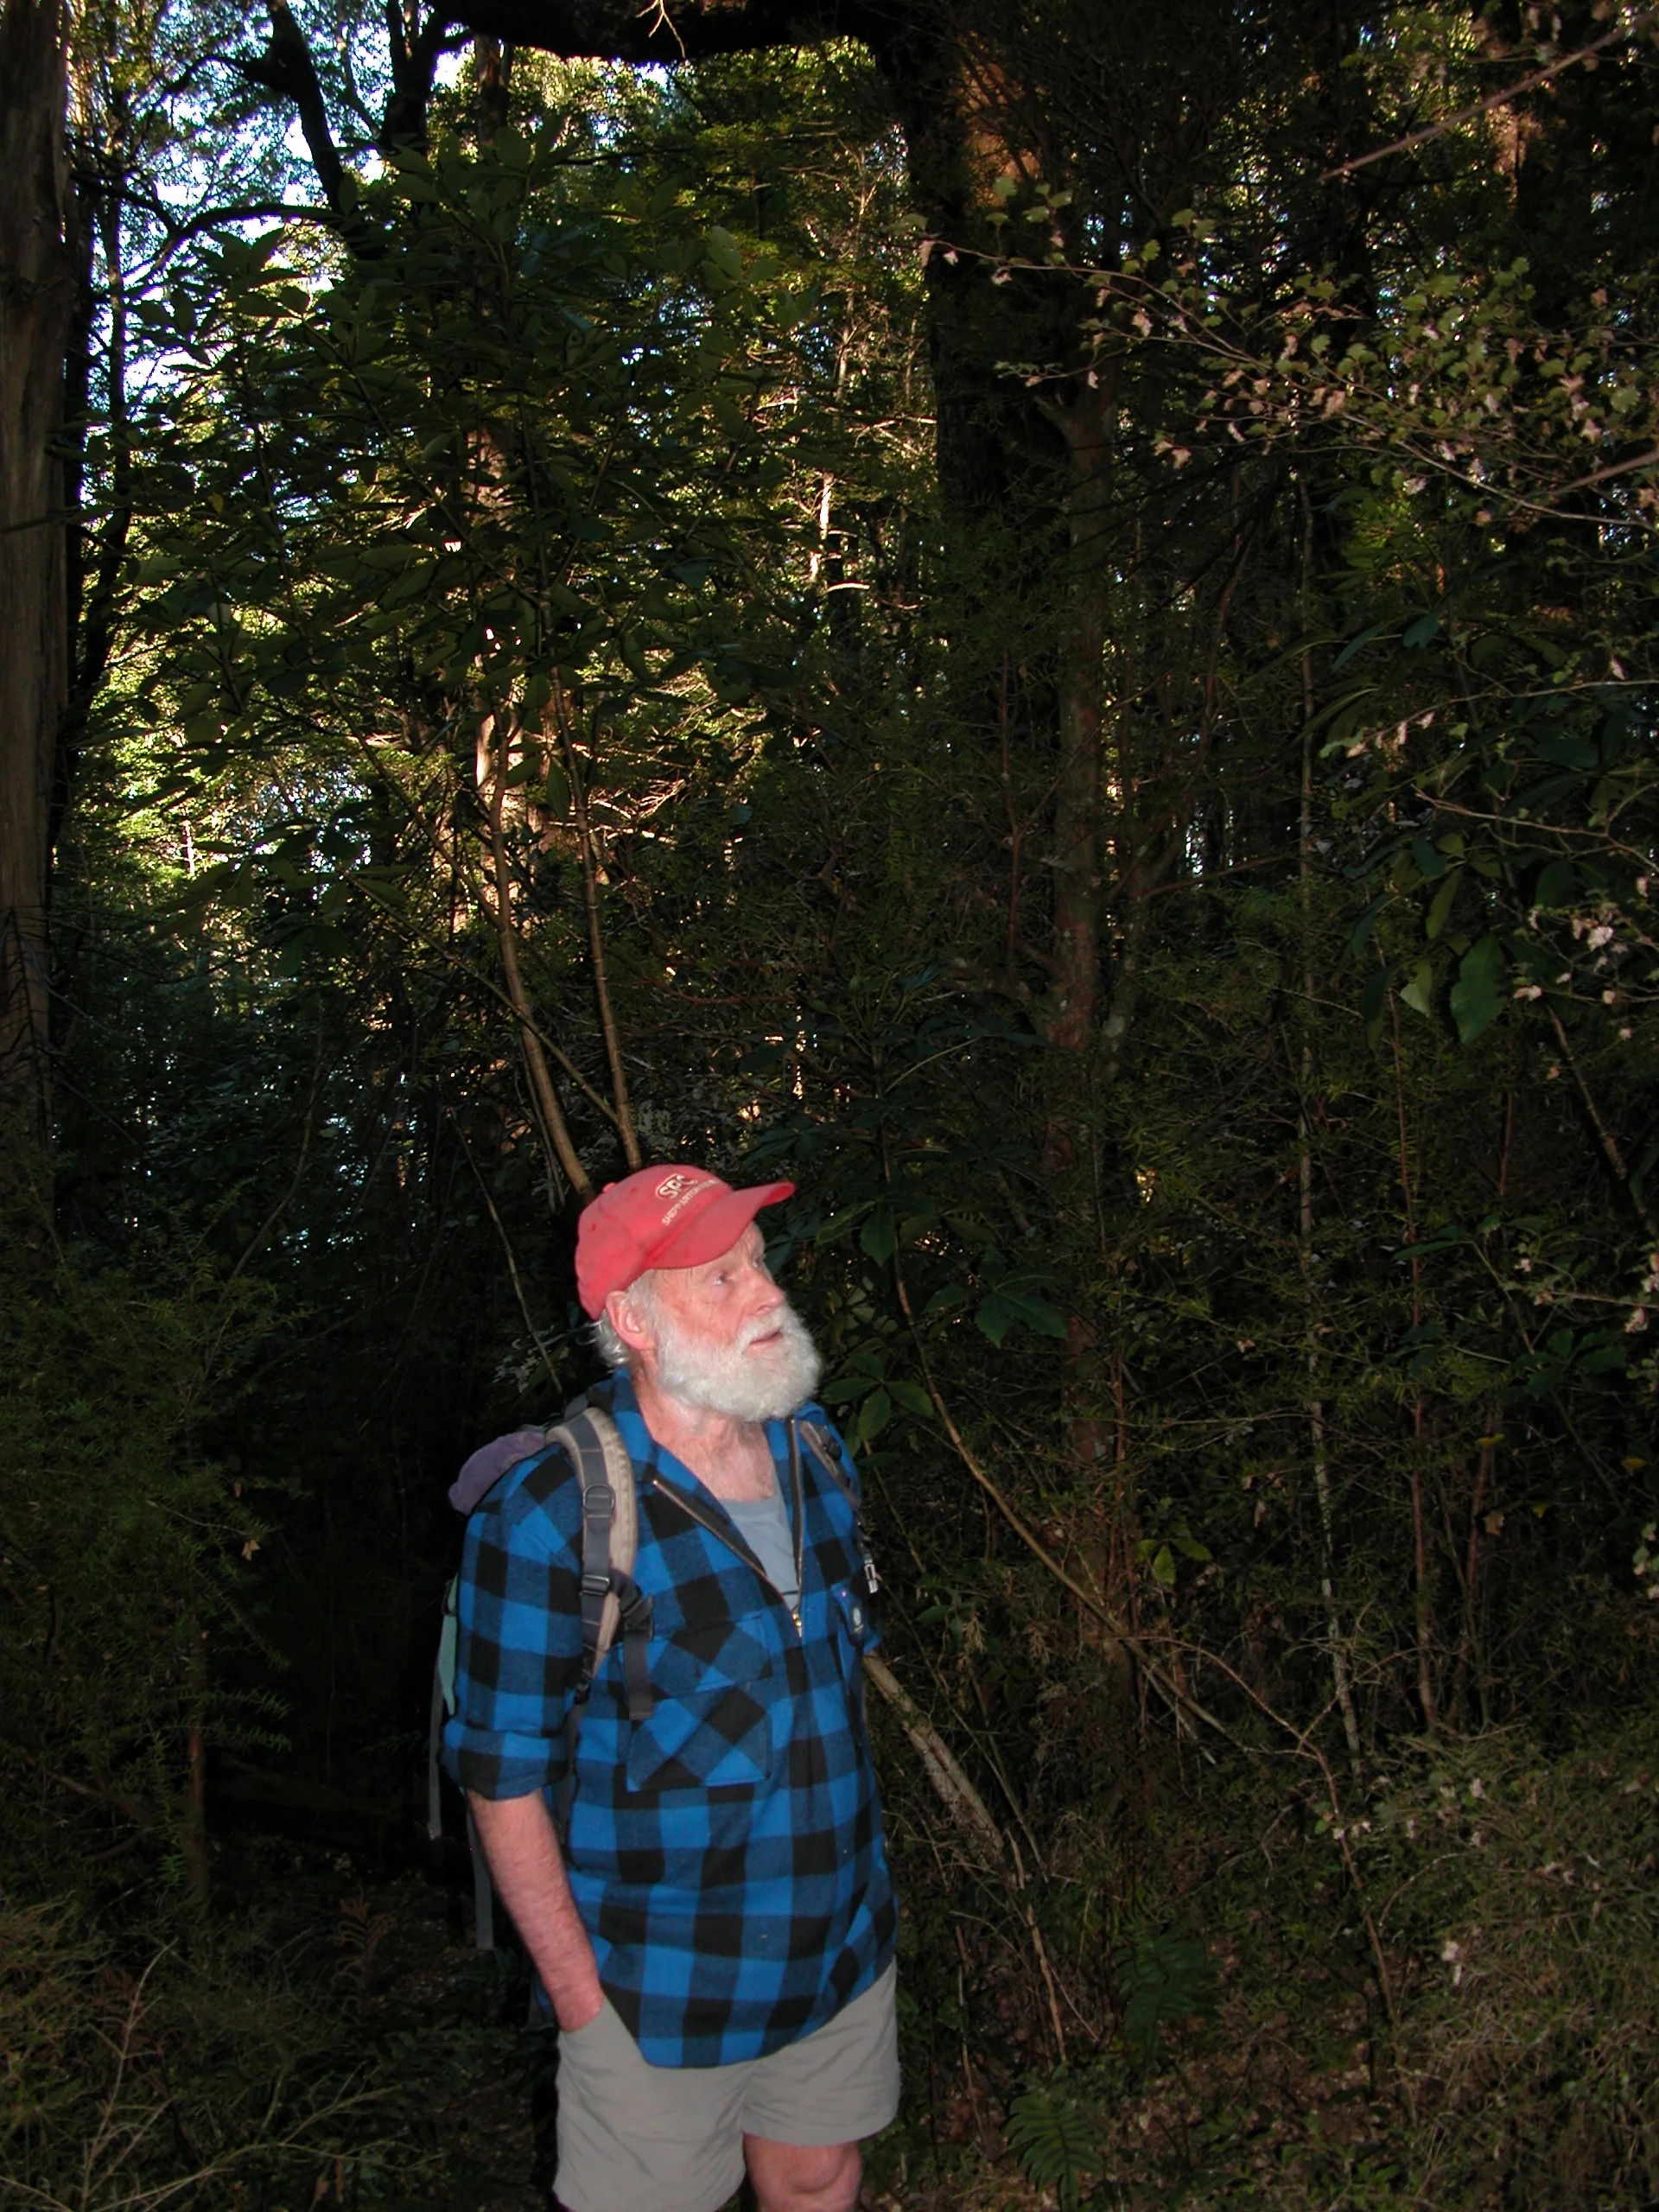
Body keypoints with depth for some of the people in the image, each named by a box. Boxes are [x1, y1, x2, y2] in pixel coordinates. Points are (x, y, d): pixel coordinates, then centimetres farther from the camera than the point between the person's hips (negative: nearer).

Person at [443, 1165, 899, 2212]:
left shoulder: (815, 1449, -1)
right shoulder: (548, 1516, -23)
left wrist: (868, 1877, 14)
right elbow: (503, 1780, -16)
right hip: (662, 1997, -5)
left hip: (846, 1957, 6)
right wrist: (582, 1999, -13)